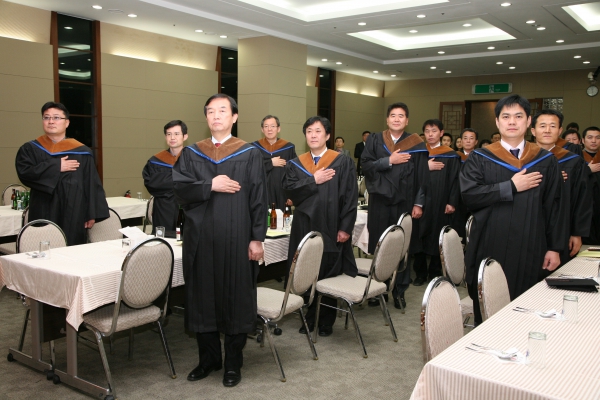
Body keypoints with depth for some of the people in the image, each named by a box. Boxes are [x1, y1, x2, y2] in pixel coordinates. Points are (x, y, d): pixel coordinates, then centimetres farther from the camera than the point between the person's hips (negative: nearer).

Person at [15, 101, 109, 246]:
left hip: (73, 216, 0)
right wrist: (57, 167, -9)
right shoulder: (30, 149, 8)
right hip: (44, 216, 0)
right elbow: (24, 173, -9)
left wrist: (92, 214, -4)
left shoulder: (82, 151, 5)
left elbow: (92, 184, 2)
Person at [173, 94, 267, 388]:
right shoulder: (191, 153, 9)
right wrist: (211, 185, -15)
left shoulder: (249, 153, 0)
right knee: (202, 297, 9)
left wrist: (257, 238, -9)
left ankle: (233, 363, 20)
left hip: (236, 236, -3)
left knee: (235, 296, 5)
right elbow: (179, 187, -3)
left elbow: (258, 198, -4)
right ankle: (208, 358, 26)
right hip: (200, 236, 3)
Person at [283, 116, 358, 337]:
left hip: (331, 228, -3)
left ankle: (326, 321, 20)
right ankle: (309, 318, 22)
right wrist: (314, 180, -14)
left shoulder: (342, 162, -1)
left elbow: (350, 197, -6)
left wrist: (345, 227, -12)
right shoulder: (295, 164, 9)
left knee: (329, 275, 5)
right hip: (304, 227, 3)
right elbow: (289, 189, -5)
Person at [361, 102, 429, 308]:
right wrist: (390, 161, -13)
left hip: (405, 203, 0)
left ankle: (399, 291, 16)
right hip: (380, 201, 1)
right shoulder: (374, 140, 7)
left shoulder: (417, 145, 3)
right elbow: (366, 165, -5)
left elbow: (422, 177, 1)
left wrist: (419, 203, -5)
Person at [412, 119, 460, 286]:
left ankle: (434, 273, 17)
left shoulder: (451, 156, 3)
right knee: (419, 237, 2)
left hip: (440, 205, -1)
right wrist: (426, 167, -13)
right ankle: (420, 273, 14)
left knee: (437, 239, 4)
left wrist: (452, 202, -9)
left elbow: (455, 180, -1)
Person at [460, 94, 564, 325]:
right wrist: (512, 186, -12)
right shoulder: (480, 159, 3)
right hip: (490, 246, -1)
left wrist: (555, 247, 2)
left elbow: (553, 206, 6)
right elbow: (469, 194, -11)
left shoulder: (545, 161, 8)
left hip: (529, 248, 1)